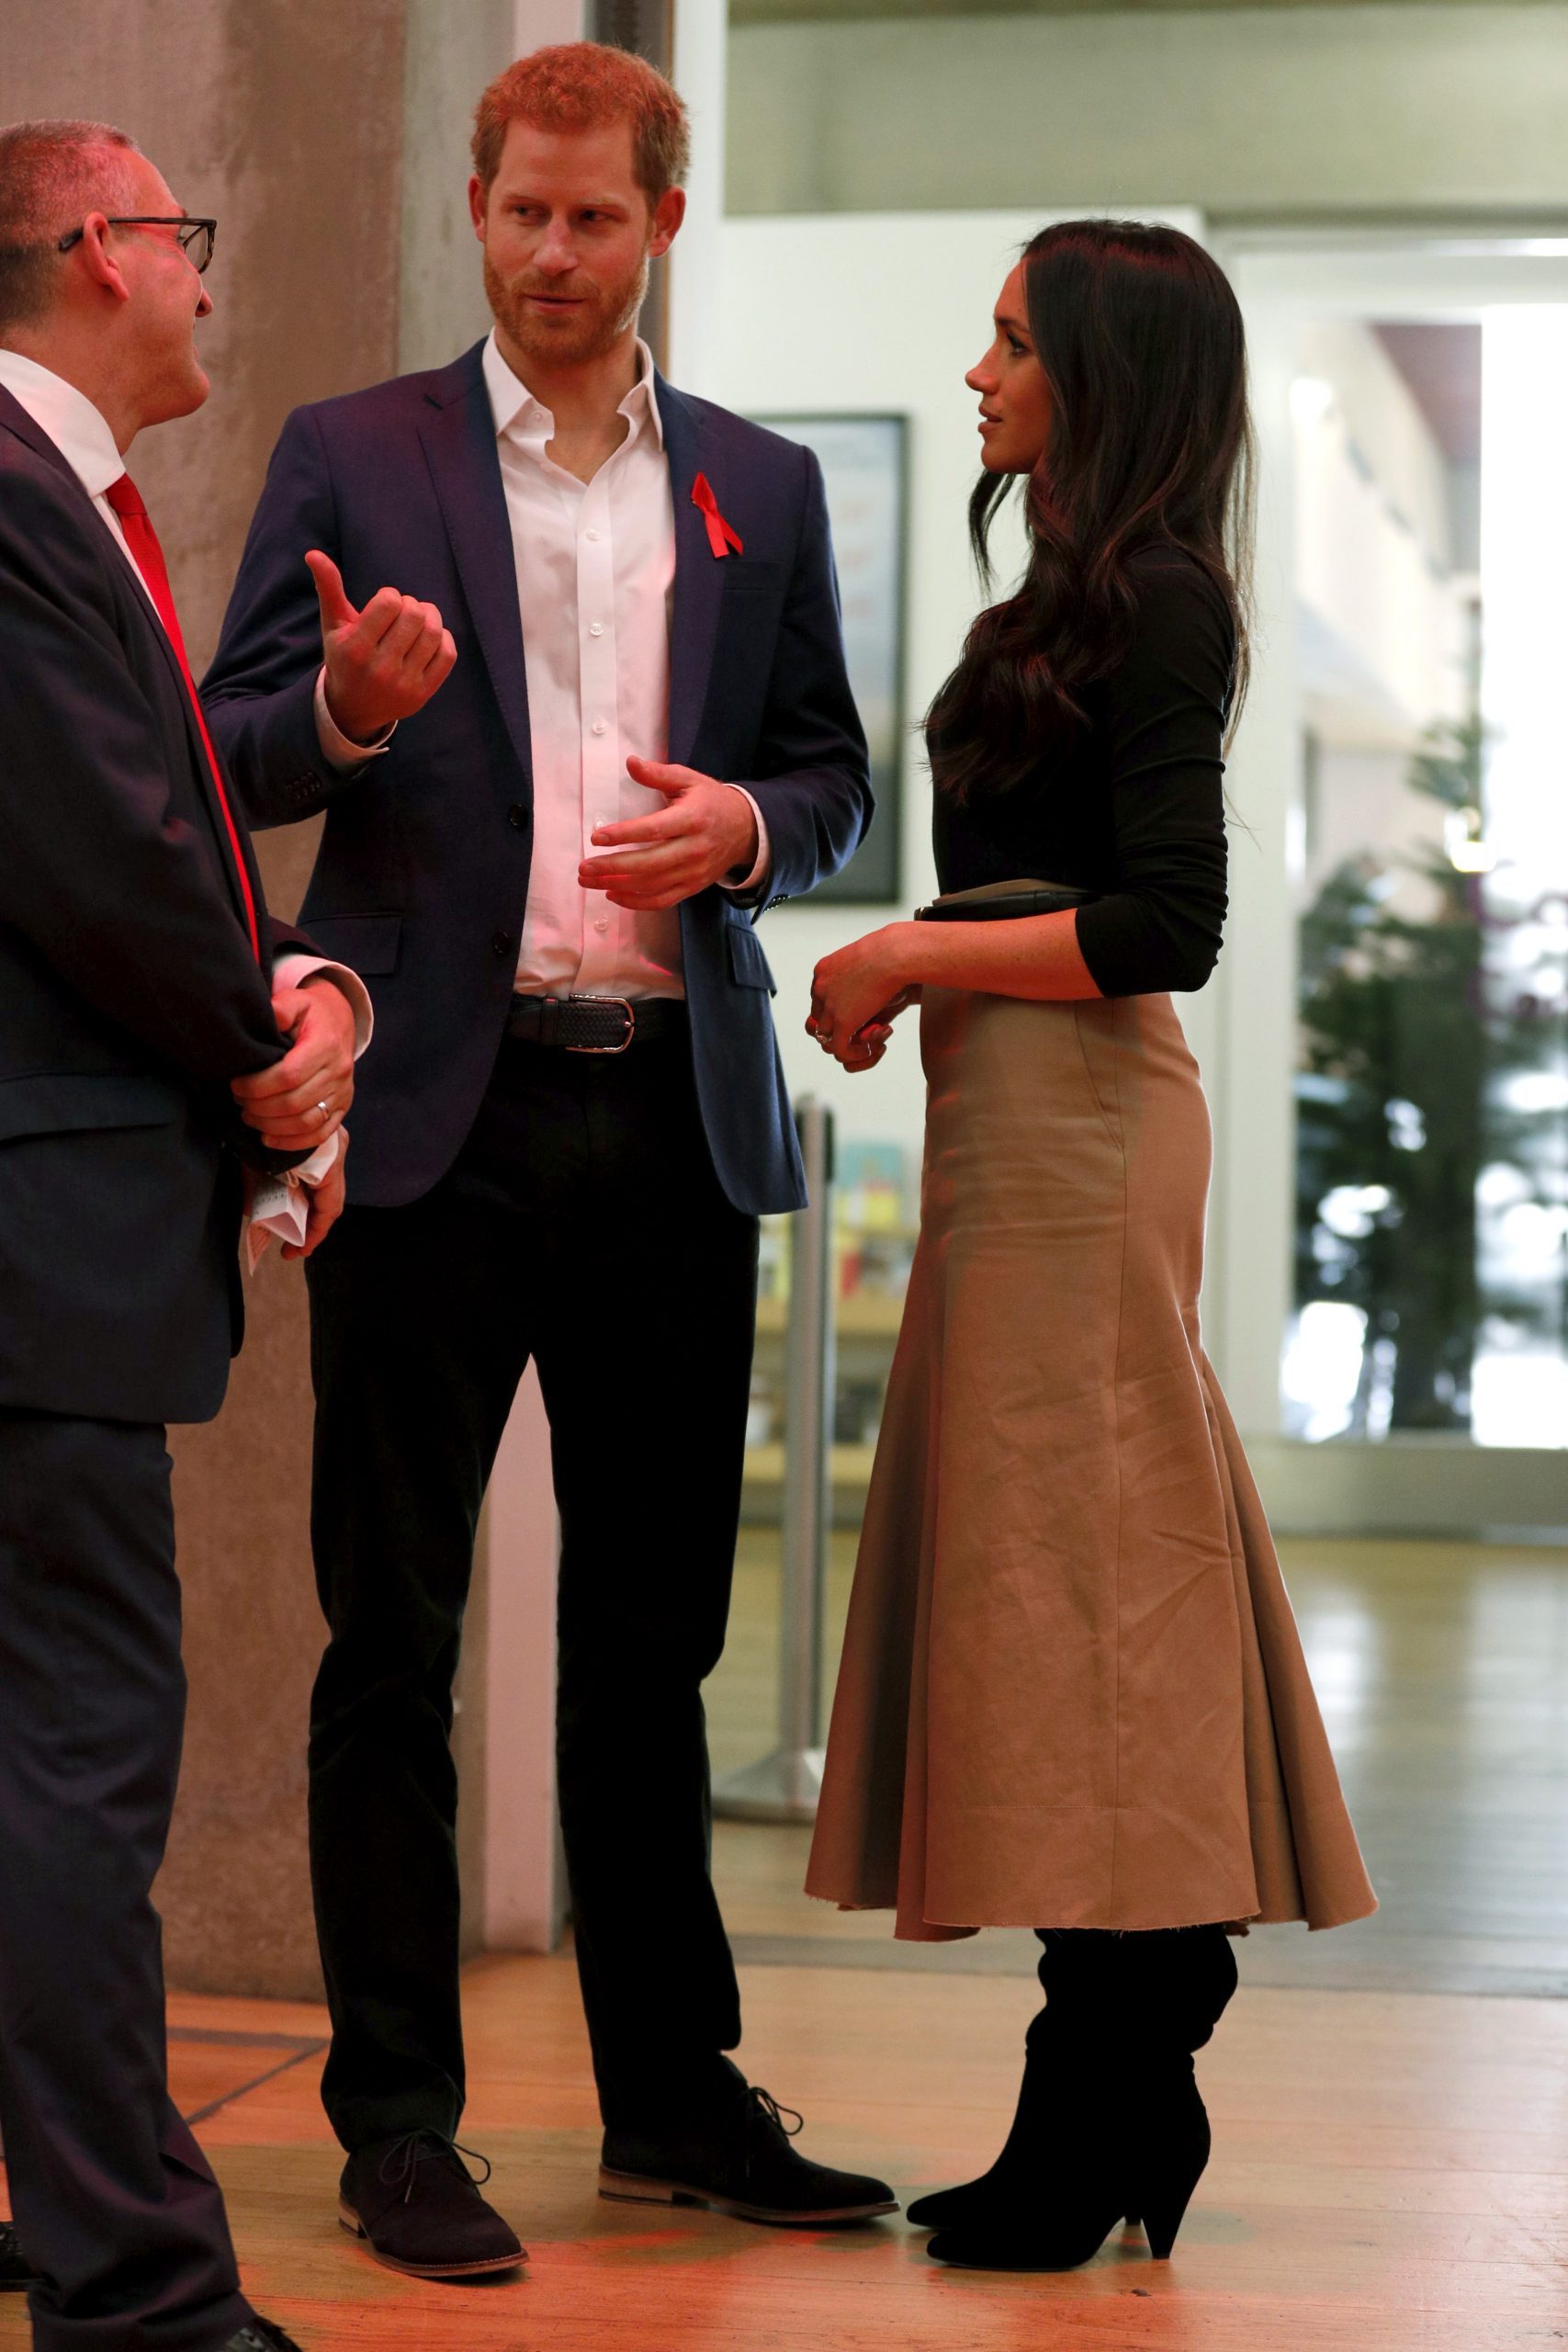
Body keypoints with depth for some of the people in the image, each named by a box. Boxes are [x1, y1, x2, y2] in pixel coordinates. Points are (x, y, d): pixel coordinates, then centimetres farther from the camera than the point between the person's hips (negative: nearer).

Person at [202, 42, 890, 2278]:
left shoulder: (762, 486, 14)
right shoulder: (351, 457, 5)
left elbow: (833, 775, 15)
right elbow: (231, 755, 1)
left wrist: (745, 824, -7)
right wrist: (346, 707, -20)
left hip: (676, 1109, 3)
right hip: (441, 1106, -3)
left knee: (654, 1631, 11)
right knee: (394, 1633, 1)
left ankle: (678, 2092, 22)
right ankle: (397, 2120, 10)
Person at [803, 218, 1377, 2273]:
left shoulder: (1153, 605, -11)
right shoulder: (1090, 598, 18)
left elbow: (1168, 928, -17)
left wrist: (911, 957, -11)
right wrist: (908, 979, 11)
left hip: (1078, 1123, -10)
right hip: (1026, 1121, 10)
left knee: (1073, 1572, -6)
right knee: (1079, 1586, 10)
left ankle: (1098, 2136, 0)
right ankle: (1124, 2107, 17)